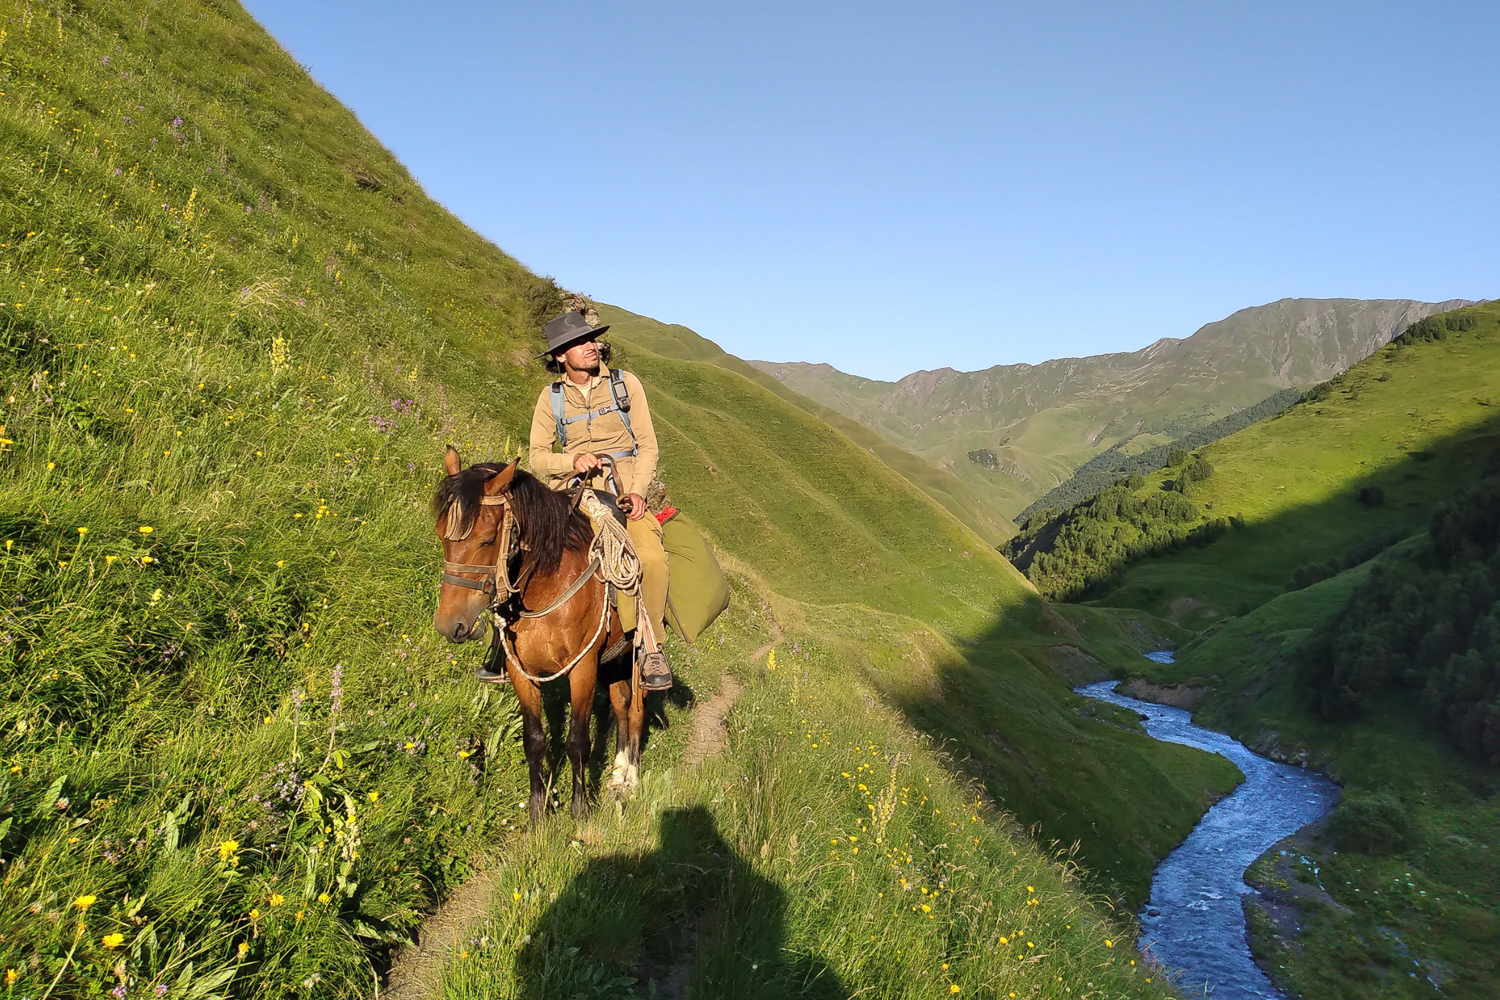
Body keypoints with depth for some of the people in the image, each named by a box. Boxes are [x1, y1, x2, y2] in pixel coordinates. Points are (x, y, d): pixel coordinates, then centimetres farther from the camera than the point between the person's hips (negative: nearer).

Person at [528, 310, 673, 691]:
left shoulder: (626, 384, 6)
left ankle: (652, 648, -15)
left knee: (651, 558, -30)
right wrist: (572, 461, -15)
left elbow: (648, 445, 4)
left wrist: (638, 491, -13)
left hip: (626, 491, -2)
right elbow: (537, 458, 7)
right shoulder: (551, 398, 9)